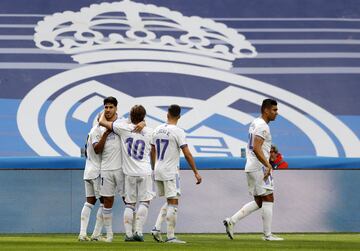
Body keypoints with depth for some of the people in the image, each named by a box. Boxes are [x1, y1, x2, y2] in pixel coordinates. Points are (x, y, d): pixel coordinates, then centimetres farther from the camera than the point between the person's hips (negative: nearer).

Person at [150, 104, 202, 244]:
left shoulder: (157, 130, 7)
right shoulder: (178, 132, -12)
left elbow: (152, 151, 16)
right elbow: (187, 154, -14)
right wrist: (196, 172, -9)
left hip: (158, 171, 7)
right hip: (170, 171, -7)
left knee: (169, 202, 18)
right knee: (173, 202, -2)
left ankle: (157, 228, 5)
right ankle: (170, 236, -4)